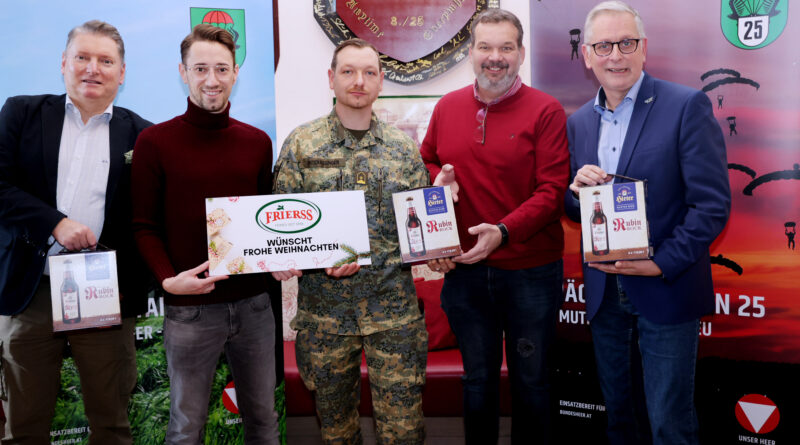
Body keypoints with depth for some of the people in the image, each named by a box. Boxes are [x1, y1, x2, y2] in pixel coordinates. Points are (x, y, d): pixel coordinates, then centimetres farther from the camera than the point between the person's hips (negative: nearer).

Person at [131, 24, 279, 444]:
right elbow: (144, 227, -2)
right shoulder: (155, 142, -3)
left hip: (254, 302, 3)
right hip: (189, 307, -3)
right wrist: (168, 279, -17)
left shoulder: (258, 142, 7)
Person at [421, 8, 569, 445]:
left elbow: (552, 190, -12)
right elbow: (425, 166, 17)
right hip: (464, 268, 3)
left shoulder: (545, 111, -7)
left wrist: (504, 231, -23)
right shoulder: (447, 107, 5)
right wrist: (437, 181, -5)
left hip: (530, 272, -3)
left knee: (530, 380, 13)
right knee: (478, 379, 17)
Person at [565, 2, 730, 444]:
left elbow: (713, 204, -13)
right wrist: (577, 190, -10)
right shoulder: (578, 122, 7)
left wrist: (662, 264, -19)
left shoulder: (687, 106, -10)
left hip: (666, 289, -5)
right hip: (604, 292, 5)